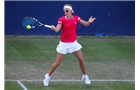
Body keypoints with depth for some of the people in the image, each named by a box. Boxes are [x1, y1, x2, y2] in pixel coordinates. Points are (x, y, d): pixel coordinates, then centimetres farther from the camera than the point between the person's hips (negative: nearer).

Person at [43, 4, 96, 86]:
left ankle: (85, 76, 26)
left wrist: (89, 22, -27)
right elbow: (57, 30, -28)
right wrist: (53, 28, -51)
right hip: (64, 44, -3)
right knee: (57, 63, -1)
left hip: (73, 43, 3)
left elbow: (86, 24, -4)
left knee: (81, 60, 5)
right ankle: (48, 76, 17)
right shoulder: (62, 19, -15)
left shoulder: (76, 18, -4)